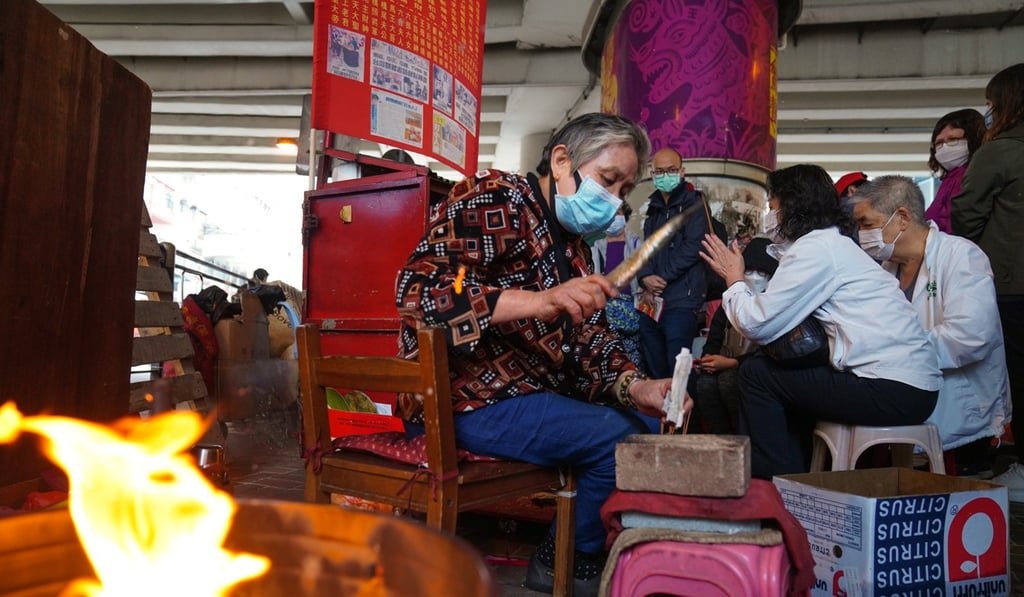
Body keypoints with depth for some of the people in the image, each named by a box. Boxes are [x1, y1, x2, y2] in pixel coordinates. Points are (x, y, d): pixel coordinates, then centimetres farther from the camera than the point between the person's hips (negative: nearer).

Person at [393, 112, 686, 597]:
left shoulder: (573, 248, 15)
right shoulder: (495, 198, -11)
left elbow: (591, 342, 8)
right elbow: (419, 285, -26)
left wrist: (635, 388, -13)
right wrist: (541, 301, -36)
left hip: (533, 392, 9)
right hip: (465, 398, -9)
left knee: (645, 426, 7)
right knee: (621, 440, -15)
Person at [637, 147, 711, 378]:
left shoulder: (693, 204, -2)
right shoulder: (654, 208, 19)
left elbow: (692, 248, -12)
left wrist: (662, 278, -10)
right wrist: (646, 277, -6)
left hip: (681, 299, -7)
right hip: (652, 299, 7)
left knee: (677, 367, -9)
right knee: (653, 366, 13)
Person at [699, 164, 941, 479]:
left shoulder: (815, 246, -10)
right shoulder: (834, 243, 19)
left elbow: (757, 325, -11)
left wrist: (734, 279, 4)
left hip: (893, 393, -10)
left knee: (756, 373, -2)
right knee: (780, 371, 21)